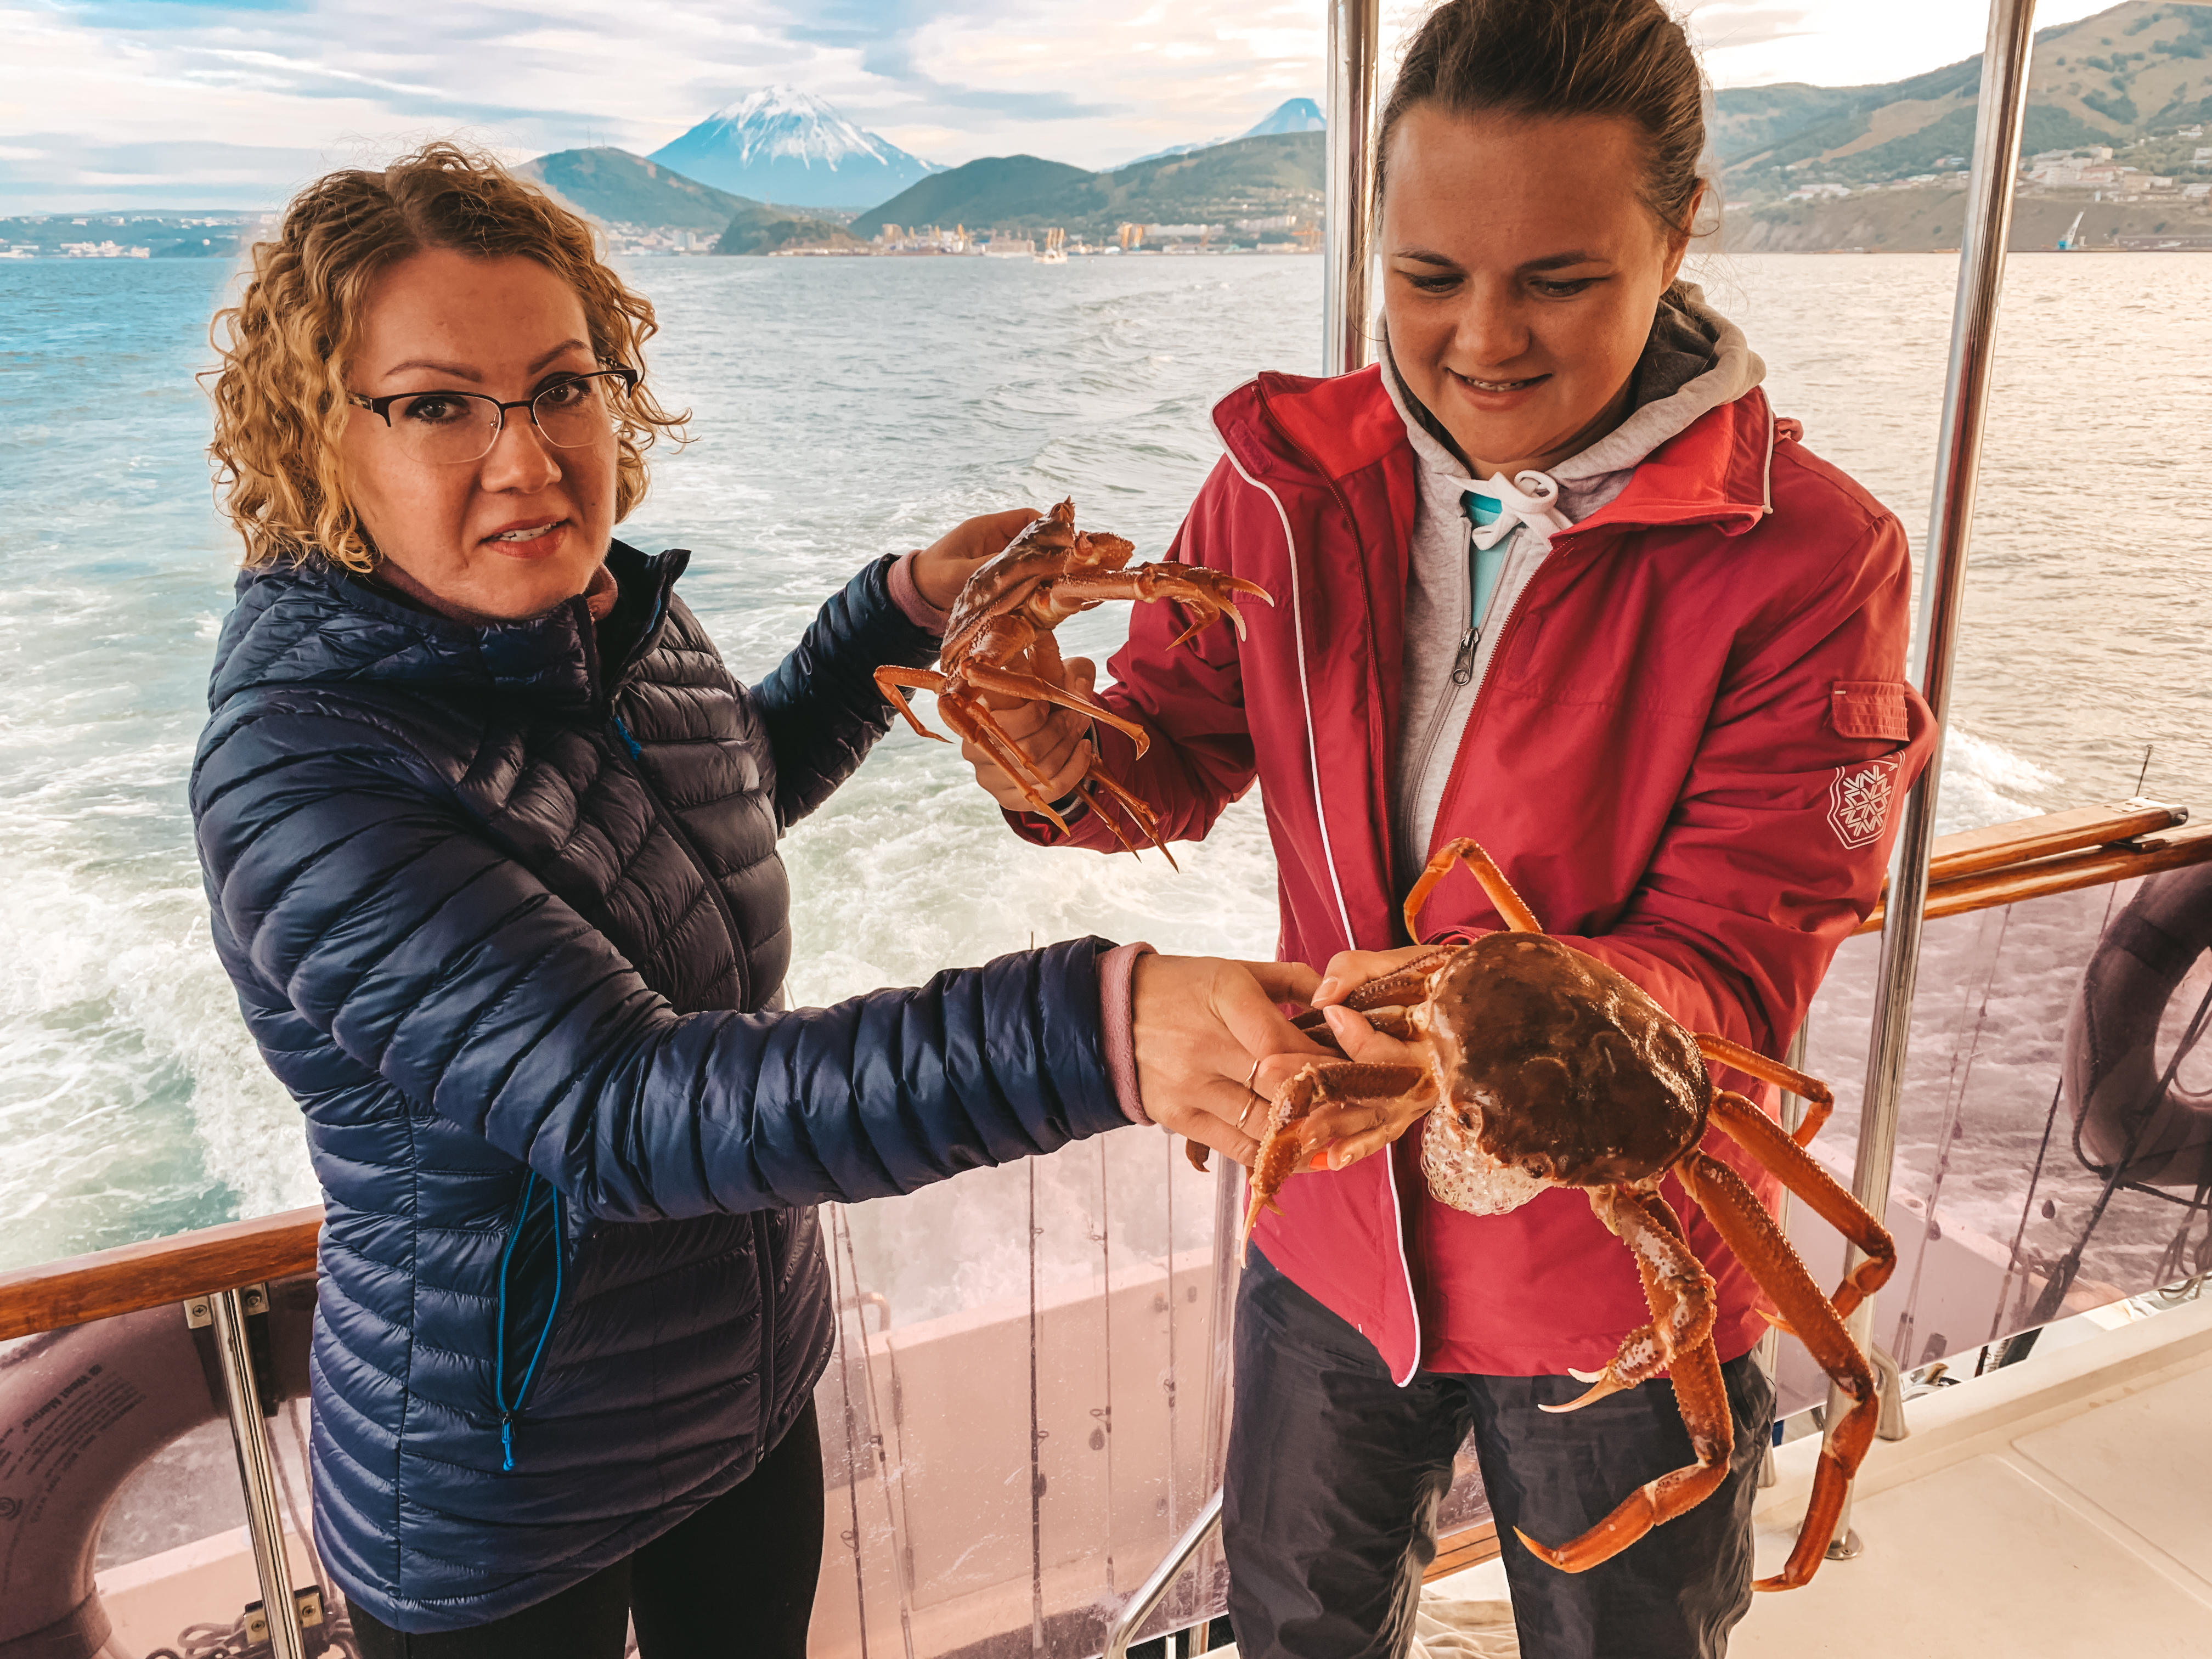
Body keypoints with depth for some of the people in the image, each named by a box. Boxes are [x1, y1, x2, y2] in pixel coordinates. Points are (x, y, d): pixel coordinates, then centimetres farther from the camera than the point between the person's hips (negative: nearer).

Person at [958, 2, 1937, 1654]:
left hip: (1618, 1280, -2)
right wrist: (1063, 765, -25)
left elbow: (1733, 959, -21)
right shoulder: (1288, 478, -10)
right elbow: (1180, 757, -2)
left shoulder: (1810, 557, -20)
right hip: (1333, 1225, 3)